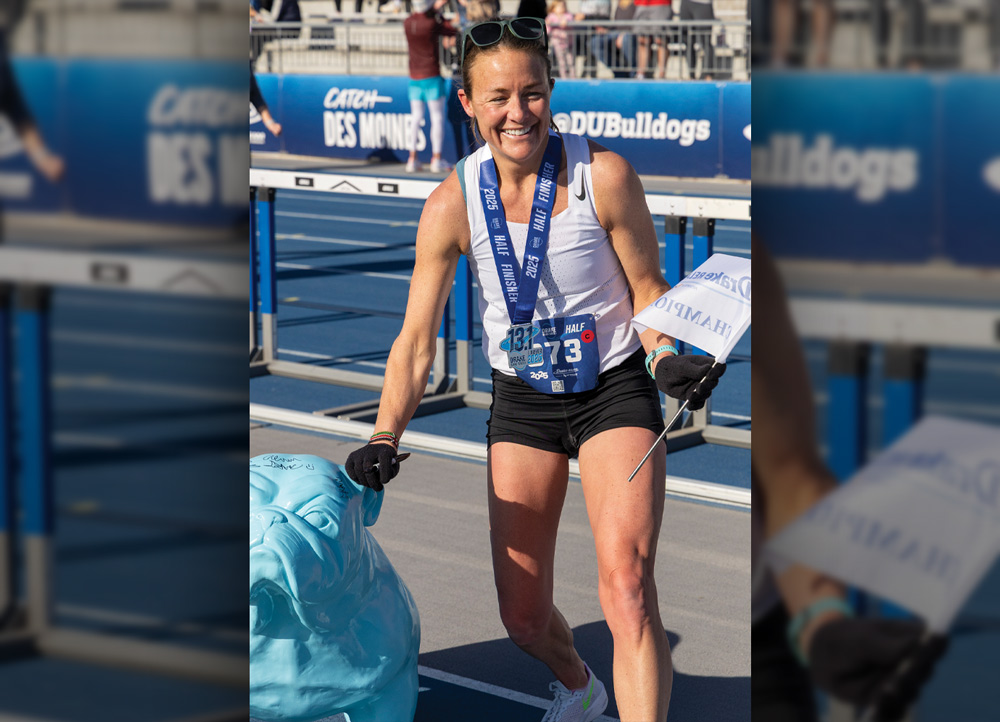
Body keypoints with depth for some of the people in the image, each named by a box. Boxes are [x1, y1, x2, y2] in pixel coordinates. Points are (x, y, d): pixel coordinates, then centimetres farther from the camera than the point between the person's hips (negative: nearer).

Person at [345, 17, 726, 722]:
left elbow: (648, 288, -5)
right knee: (524, 618, 10)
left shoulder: (604, 175, -18)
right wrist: (383, 440, -16)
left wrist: (668, 358, -25)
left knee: (626, 585, -26)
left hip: (615, 391, -3)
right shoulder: (453, 204, -12)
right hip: (521, 400, 3)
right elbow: (416, 340, -5)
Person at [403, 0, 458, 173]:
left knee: (416, 118, 10)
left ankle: (412, 159, 7)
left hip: (414, 77, 5)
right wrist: (440, 15, 12)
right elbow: (452, 32, 0)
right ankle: (436, 159, -1)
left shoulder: (407, 23, 0)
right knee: (437, 117, 2)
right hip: (432, 76, -5)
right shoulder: (432, 24, -15)